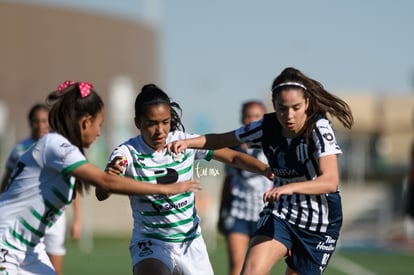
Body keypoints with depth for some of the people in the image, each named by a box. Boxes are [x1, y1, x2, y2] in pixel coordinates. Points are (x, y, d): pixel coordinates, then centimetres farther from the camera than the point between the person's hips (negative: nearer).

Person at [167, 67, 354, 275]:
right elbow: (222, 140, 5)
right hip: (280, 214, 3)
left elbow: (330, 181, -35)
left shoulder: (319, 128, -22)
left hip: (320, 223, -3)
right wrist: (188, 142, -12)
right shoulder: (267, 127, -9)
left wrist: (290, 187, -50)